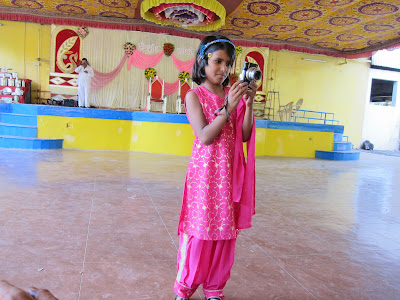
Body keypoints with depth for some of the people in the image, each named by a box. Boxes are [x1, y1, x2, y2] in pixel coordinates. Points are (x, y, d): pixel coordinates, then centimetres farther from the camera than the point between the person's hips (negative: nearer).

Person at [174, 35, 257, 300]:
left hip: (230, 173, 4)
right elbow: (205, 136, -14)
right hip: (205, 171, -4)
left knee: (225, 233, 10)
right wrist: (229, 107, -19)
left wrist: (249, 104, -7)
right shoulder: (195, 95, -3)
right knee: (200, 231, 2)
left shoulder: (234, 94, 8)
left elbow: (245, 136, 4)